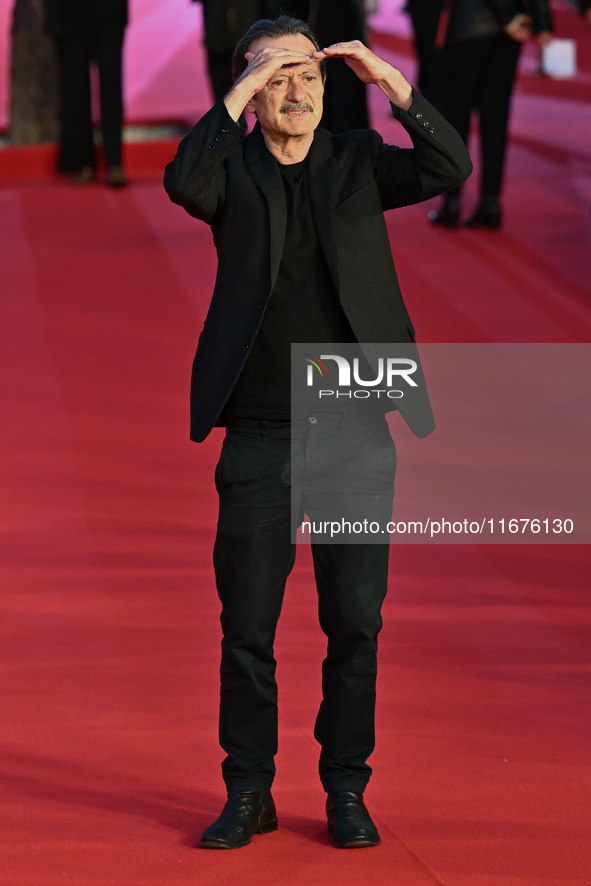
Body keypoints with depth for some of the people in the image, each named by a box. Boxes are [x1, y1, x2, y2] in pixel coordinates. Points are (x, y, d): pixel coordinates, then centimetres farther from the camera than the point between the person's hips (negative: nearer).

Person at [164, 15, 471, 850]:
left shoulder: (358, 161, 7)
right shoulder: (233, 170, 2)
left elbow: (450, 167, -9)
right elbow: (183, 182, -20)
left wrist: (390, 81, -15)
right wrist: (241, 94, -21)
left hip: (355, 435, 1)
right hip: (261, 437, -1)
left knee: (355, 625, 4)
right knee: (246, 628, 3)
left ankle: (346, 791, 16)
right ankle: (248, 794, 14)